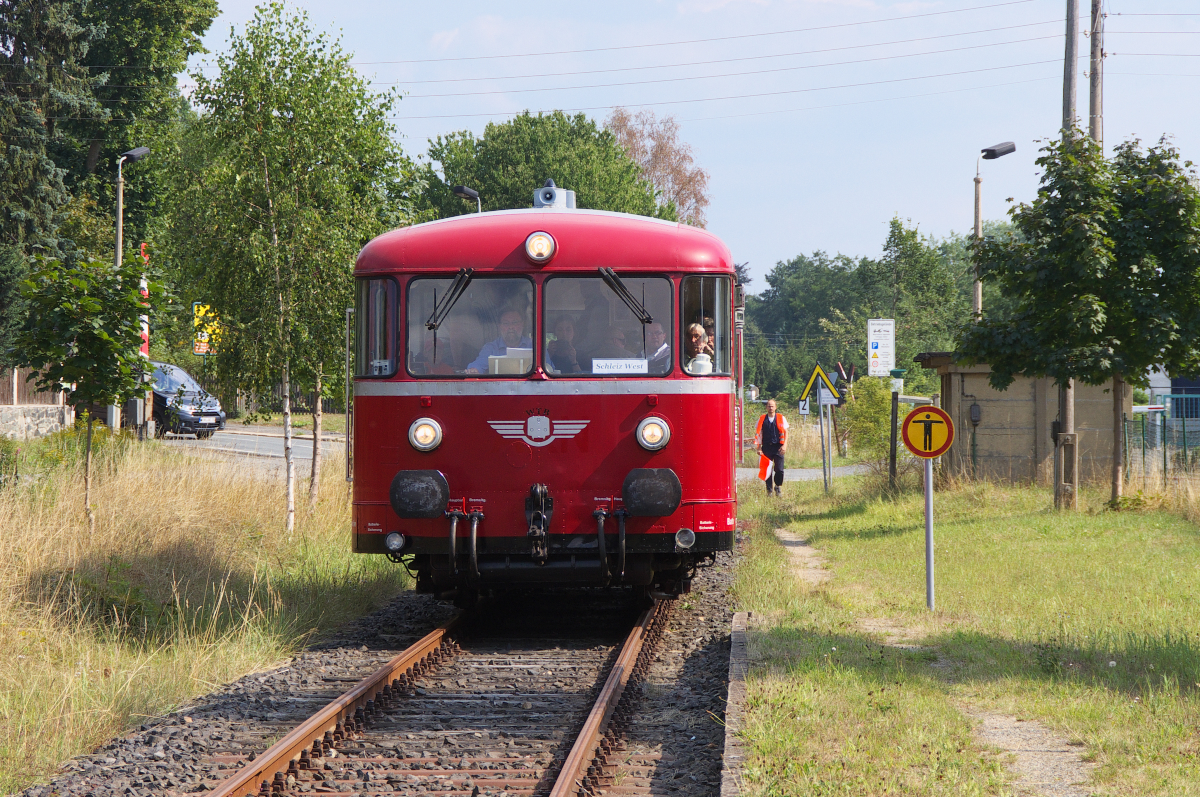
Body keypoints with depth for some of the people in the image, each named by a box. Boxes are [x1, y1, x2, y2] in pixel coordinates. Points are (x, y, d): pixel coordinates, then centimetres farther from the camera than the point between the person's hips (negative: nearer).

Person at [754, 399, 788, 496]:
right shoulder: (762, 419, 6)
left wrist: (784, 445, -6)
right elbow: (758, 434, 8)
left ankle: (777, 487, 18)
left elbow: (785, 432, 7)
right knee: (767, 470, 0)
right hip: (766, 447, 1)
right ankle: (769, 489, 11)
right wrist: (758, 448, 0)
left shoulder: (781, 419, 6)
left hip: (778, 447, -1)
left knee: (779, 470, -5)